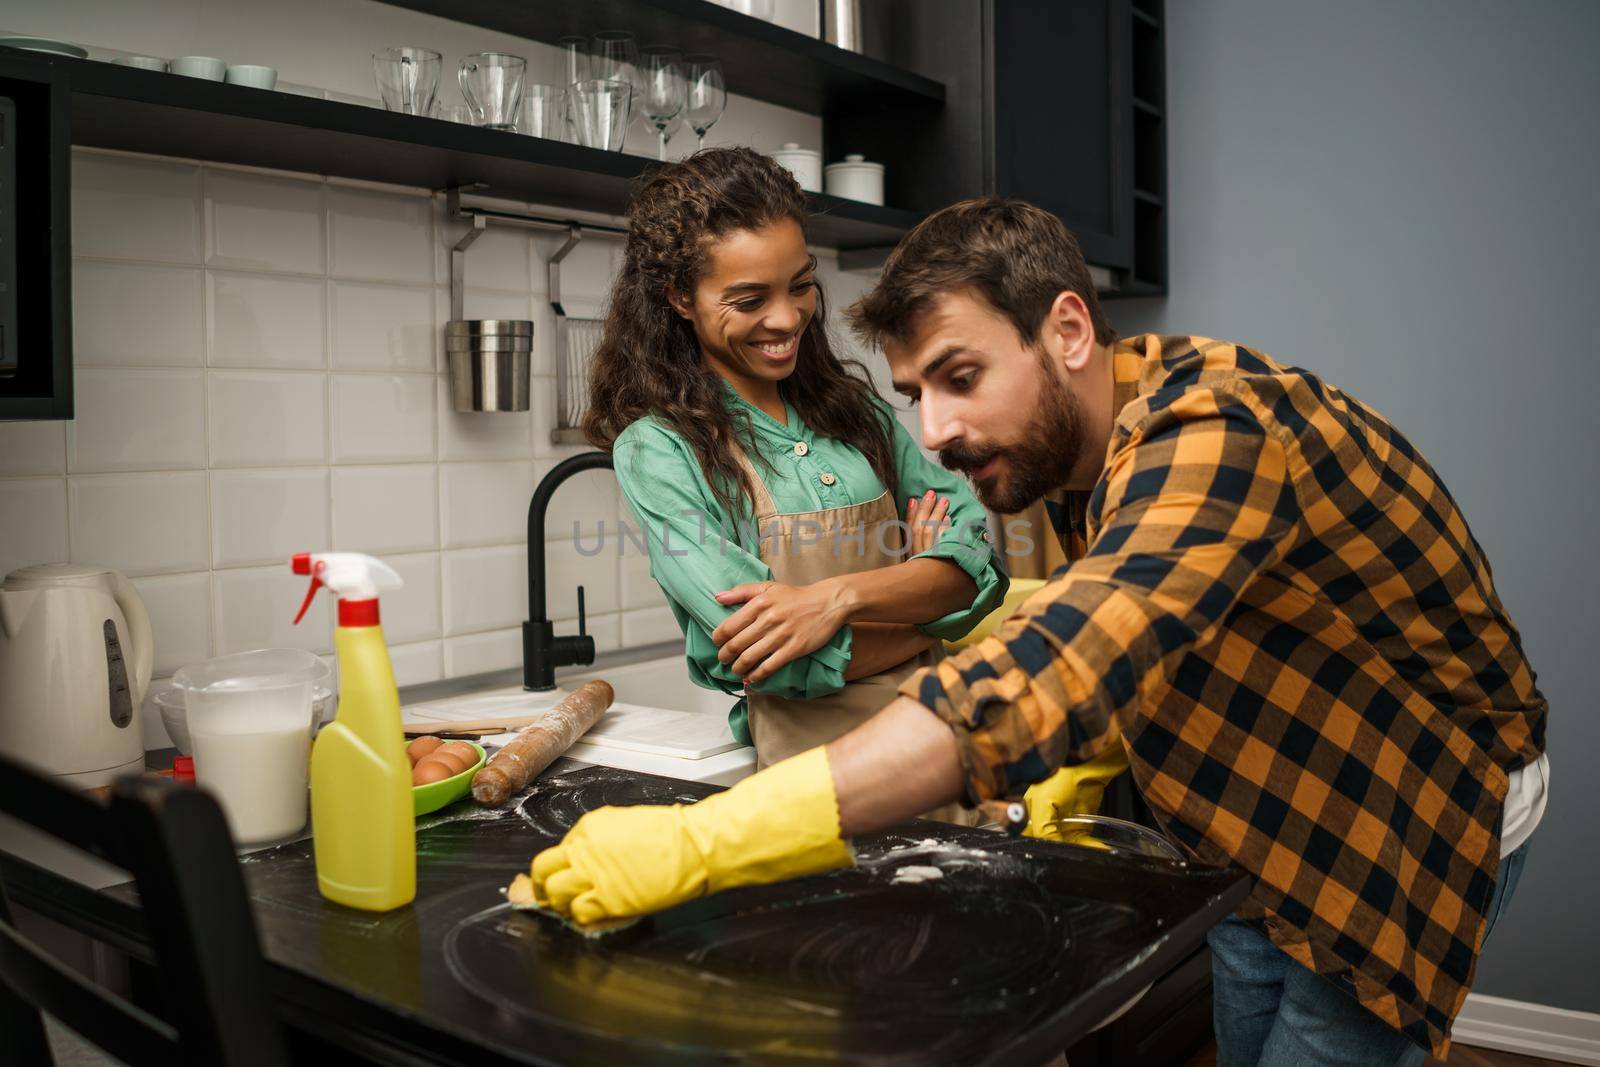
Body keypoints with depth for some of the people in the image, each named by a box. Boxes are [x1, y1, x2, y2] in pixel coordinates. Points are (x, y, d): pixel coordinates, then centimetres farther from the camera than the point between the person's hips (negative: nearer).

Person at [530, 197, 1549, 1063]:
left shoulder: (1211, 433, -35)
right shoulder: (1081, 443, -5)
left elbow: (1043, 677, -51)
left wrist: (701, 842, -54)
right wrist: (1096, 754, -10)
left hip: (1425, 821, -8)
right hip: (1264, 829, 8)